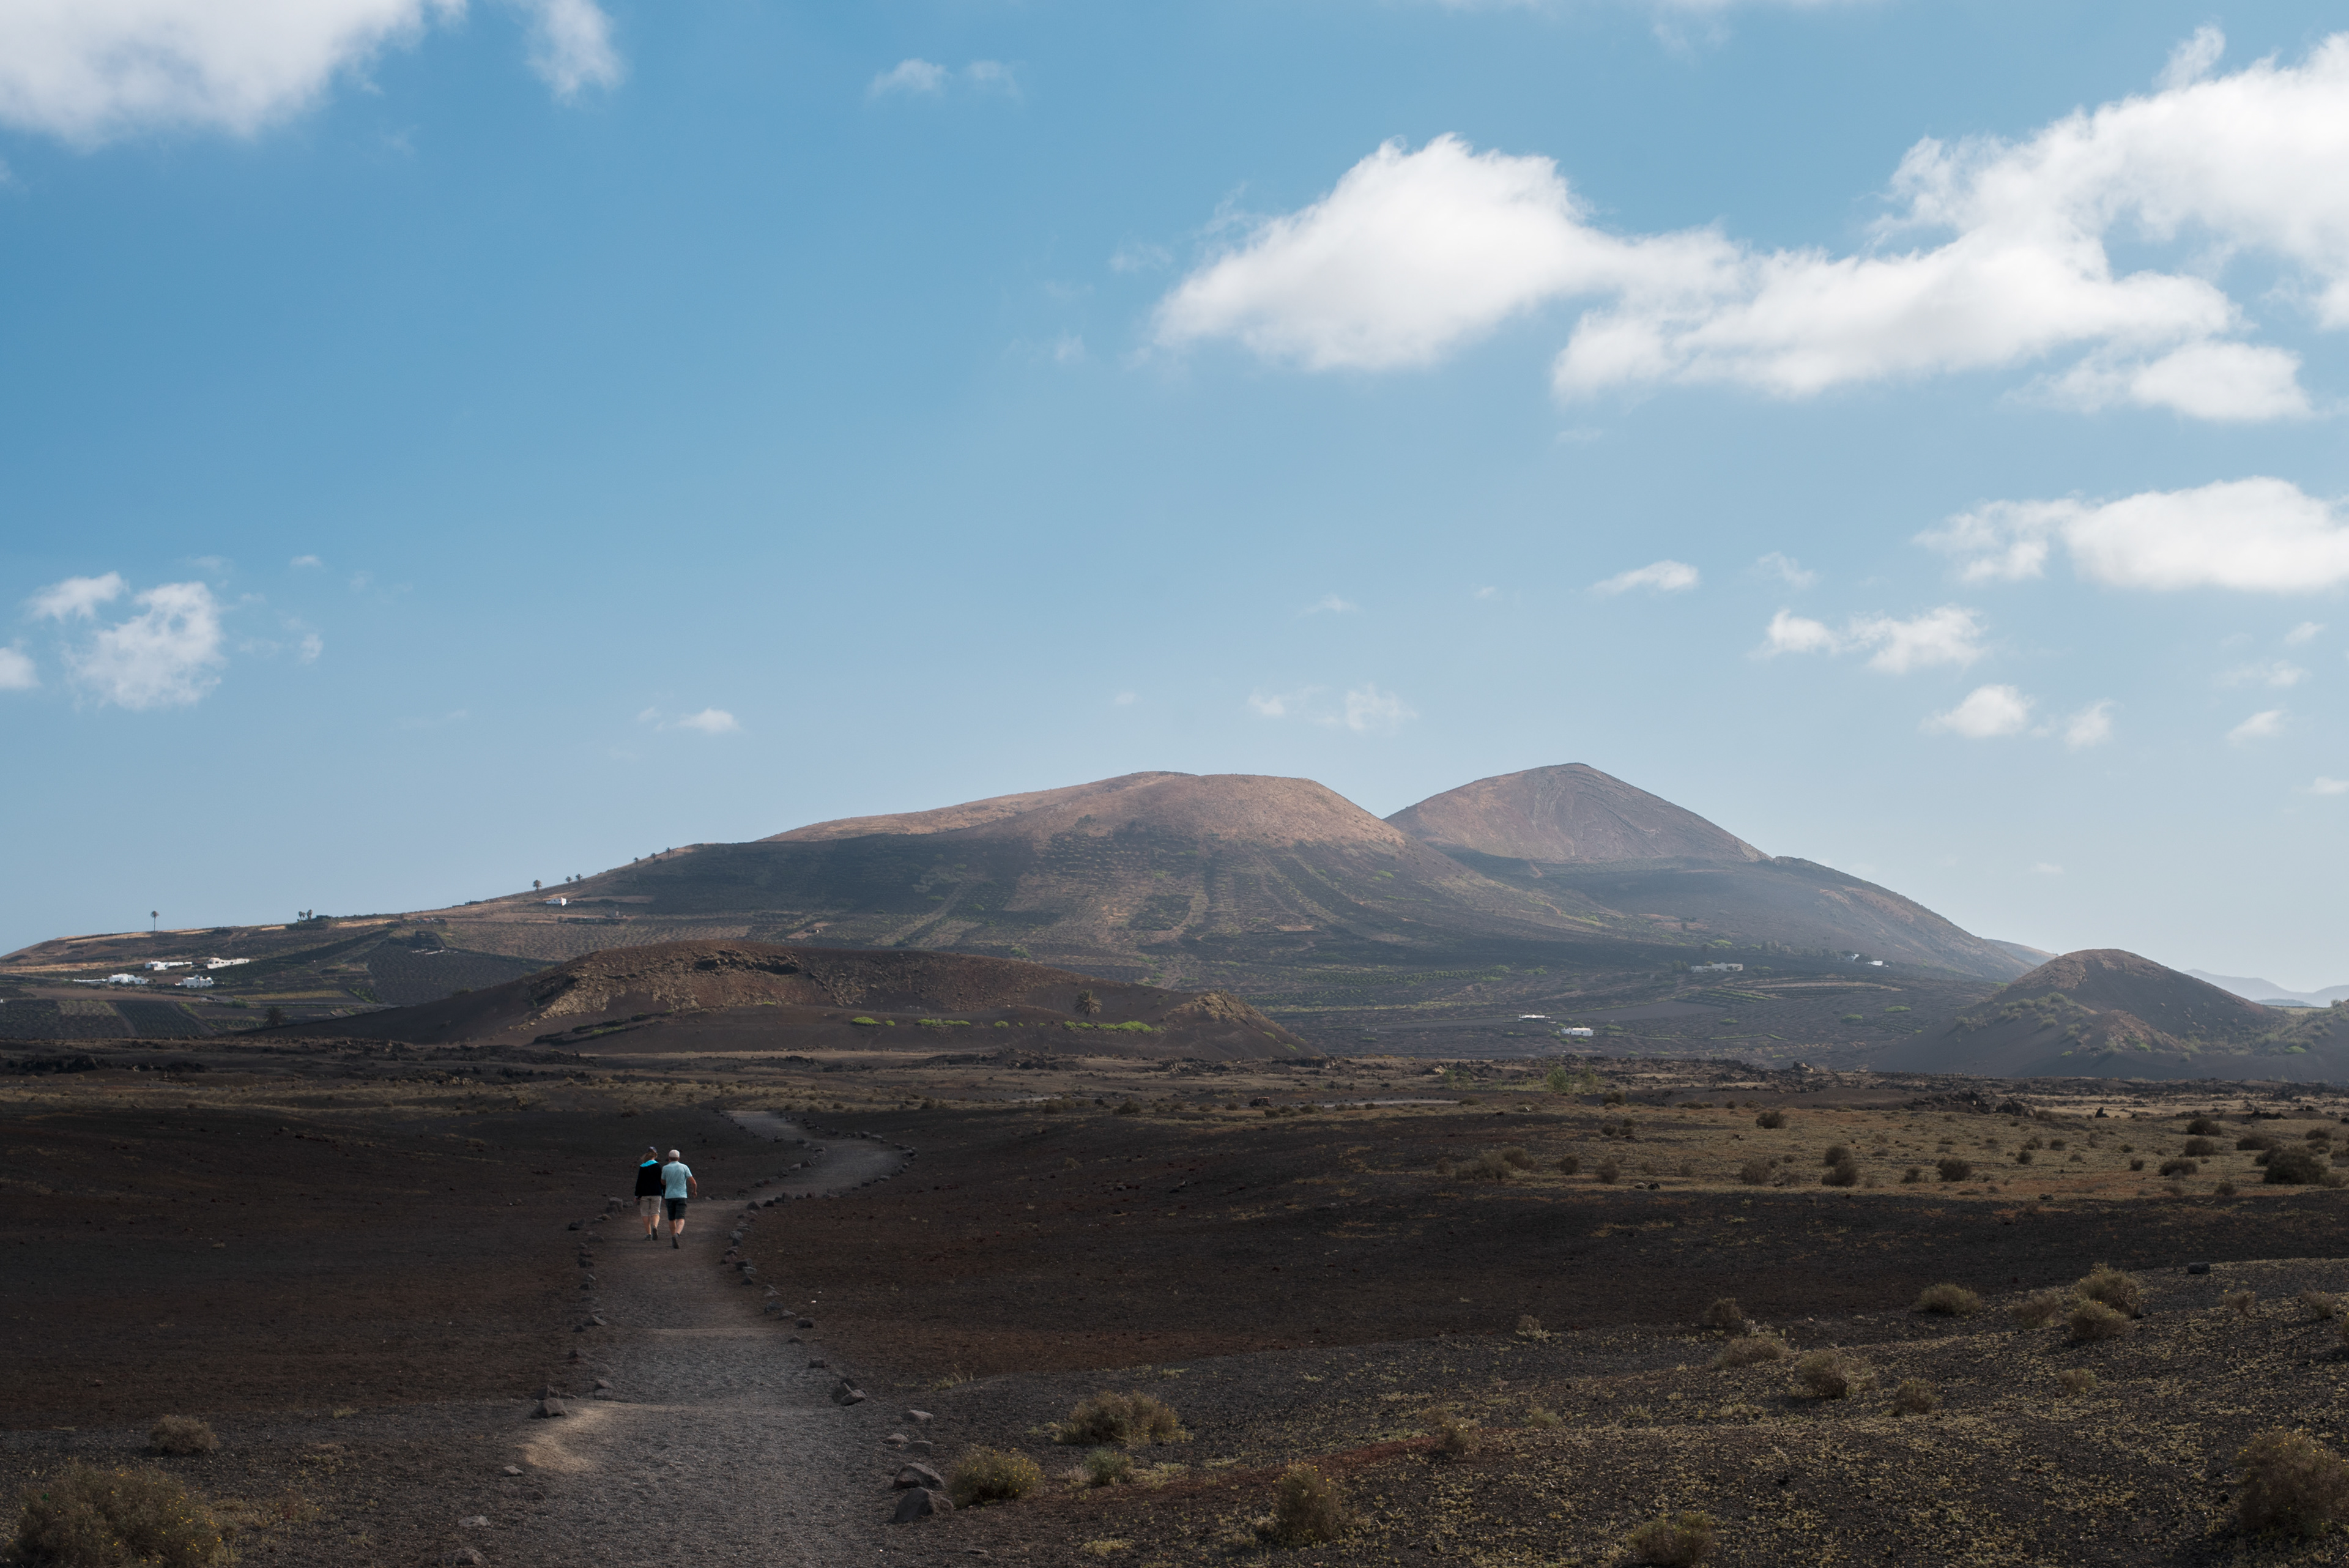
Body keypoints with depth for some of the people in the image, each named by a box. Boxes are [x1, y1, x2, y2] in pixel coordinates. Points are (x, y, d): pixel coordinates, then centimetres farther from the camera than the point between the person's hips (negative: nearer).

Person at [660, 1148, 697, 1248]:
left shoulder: (665, 1168, 0)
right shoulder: (684, 1167, 0)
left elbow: (663, 1183, 13)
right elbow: (693, 1182, -1)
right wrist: (694, 1191, 18)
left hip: (669, 1196, 1)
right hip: (681, 1196, -1)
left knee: (672, 1219, 16)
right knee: (681, 1219, -9)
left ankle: (673, 1240, 20)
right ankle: (677, 1234, -35)